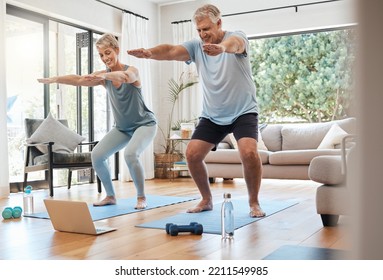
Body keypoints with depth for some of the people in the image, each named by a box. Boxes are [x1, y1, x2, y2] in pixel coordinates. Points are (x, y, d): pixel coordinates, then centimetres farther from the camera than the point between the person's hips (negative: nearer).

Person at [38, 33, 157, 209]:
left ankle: (141, 197, -13)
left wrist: (104, 75, -63)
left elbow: (125, 77, -43)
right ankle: (110, 196, 11)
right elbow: (79, 79, -15)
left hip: (144, 124, -6)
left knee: (130, 154, -31)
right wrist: (54, 79, -31)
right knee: (97, 155, -5)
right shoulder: (103, 77, -3)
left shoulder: (131, 70, -19)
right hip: (122, 127, 7)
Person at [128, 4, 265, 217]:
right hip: (212, 115, 4)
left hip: (243, 112, -4)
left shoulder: (237, 37, -11)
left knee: (249, 152, -25)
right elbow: (172, 51, -19)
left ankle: (254, 203, -3)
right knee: (192, 154, -7)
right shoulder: (196, 46, -1)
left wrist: (222, 47, -63)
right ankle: (207, 200, 15)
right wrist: (150, 53, -42)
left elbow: (234, 44, -38)